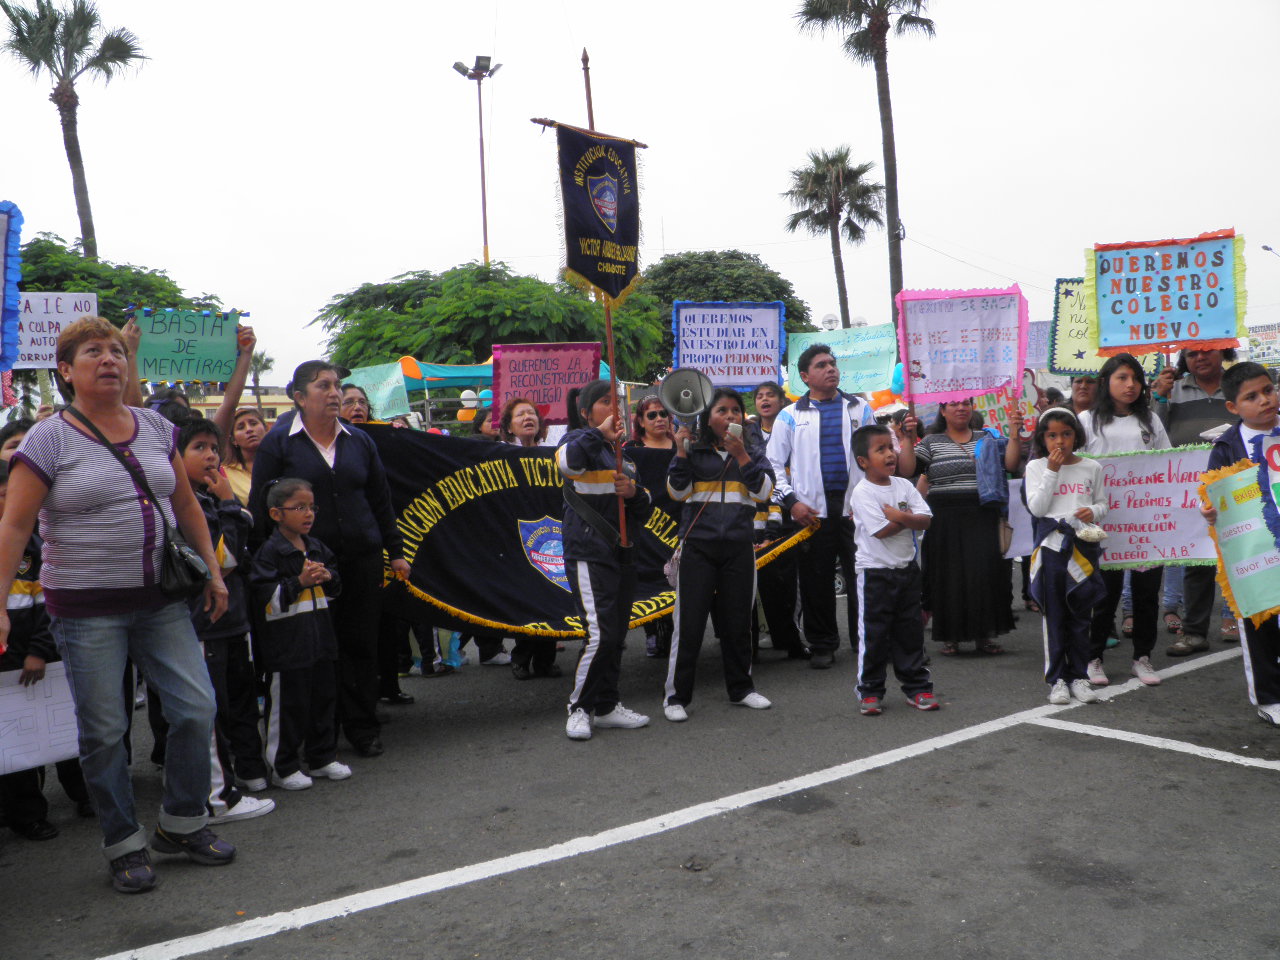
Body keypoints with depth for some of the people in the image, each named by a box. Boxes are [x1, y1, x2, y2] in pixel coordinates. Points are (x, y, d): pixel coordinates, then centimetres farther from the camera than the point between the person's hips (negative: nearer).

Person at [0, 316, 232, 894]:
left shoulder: (156, 429, 8)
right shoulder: (48, 440, -5)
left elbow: (187, 506, 15)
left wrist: (212, 571, 13)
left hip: (160, 600, 4)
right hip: (86, 608, -4)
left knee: (197, 709, 1)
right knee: (104, 731, 4)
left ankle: (181, 824, 21)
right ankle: (124, 846, 21)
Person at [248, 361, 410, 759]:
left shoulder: (359, 441, 11)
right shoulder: (278, 442, -1)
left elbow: (381, 500, 15)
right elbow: (261, 507, -2)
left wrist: (395, 551, 13)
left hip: (361, 559, 3)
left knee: (361, 644, 7)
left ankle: (363, 727, 18)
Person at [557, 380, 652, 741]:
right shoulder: (579, 440, -3)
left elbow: (643, 508, 17)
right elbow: (568, 460, -31)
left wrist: (634, 493, -4)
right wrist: (600, 433, -24)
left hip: (620, 552, 8)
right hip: (588, 553, -7)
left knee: (616, 634, 10)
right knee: (599, 634, -14)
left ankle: (607, 706, 22)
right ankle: (578, 708, 2)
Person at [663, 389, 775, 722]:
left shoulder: (753, 454, 10)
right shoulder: (694, 453, 5)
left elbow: (764, 491, -5)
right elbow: (678, 492, -6)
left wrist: (741, 455, -15)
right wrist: (681, 451, -14)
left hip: (739, 548, 2)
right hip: (697, 547, -2)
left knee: (738, 622, 10)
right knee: (689, 623, -2)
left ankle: (740, 687, 25)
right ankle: (676, 695, 7)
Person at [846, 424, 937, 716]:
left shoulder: (904, 485, 5)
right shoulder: (862, 492, -12)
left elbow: (926, 520, -5)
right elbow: (882, 531, -21)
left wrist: (896, 515, -19)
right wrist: (908, 518, -8)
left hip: (907, 568, 5)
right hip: (875, 572, -5)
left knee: (910, 631, 11)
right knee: (874, 634, 2)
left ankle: (917, 686, 21)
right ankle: (870, 691, 13)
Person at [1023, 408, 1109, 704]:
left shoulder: (1091, 467, 9)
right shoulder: (1036, 467, 3)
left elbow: (1102, 504, 13)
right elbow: (1037, 508, -7)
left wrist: (1093, 512, -10)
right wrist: (1052, 471, -10)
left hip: (1083, 543, 2)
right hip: (1051, 543, -2)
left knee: (1081, 613, 7)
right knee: (1053, 614, 2)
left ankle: (1079, 675, 17)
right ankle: (1057, 678, 9)